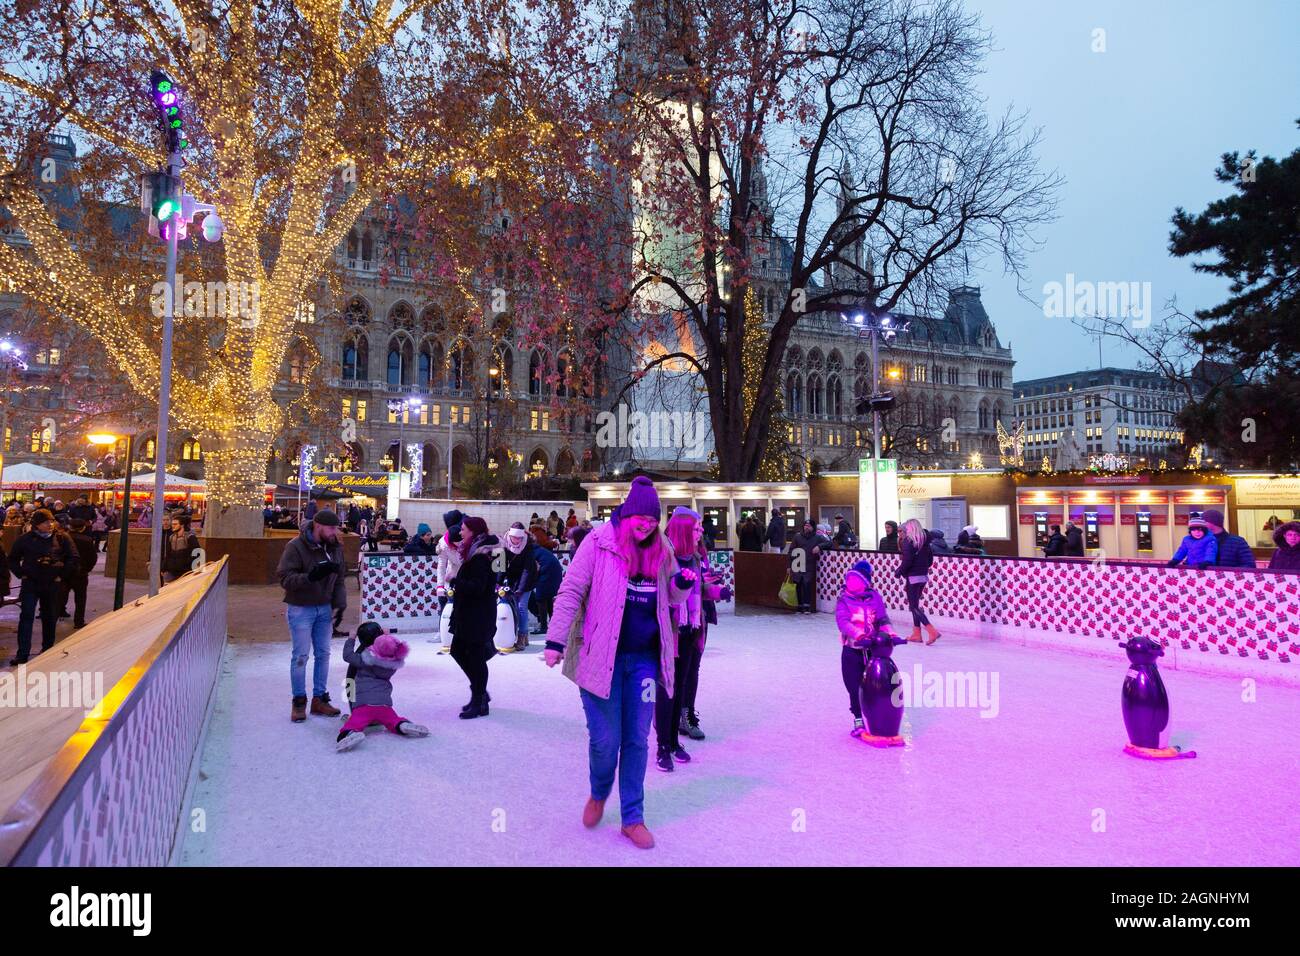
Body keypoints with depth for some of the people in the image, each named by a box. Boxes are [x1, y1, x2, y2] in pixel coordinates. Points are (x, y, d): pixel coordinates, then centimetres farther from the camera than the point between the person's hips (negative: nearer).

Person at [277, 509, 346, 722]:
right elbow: (285, 578, -21)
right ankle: (299, 702, 14)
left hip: (324, 608, 6)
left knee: (323, 654, 10)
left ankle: (319, 699, 22)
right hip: (300, 609, -5)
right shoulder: (296, 546, -17)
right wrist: (310, 576, -35)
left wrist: (340, 605, -3)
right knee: (301, 656, -1)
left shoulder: (335, 547, 0)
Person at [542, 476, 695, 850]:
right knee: (605, 740, 2)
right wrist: (556, 641, -11)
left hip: (644, 658, 4)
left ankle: (633, 817, 25)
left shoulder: (660, 550, 5)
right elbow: (570, 592, -7)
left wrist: (684, 583, -7)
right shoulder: (598, 543, -9)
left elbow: (671, 597, 16)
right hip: (600, 656, -4)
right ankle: (598, 794, 34)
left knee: (637, 740, 10)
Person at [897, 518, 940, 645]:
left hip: (913, 577, -8)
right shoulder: (924, 541, 8)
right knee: (915, 604, 18)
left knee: (914, 607, -3)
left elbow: (907, 561, -20)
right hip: (924, 576, 8)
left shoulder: (908, 541, -14)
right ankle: (916, 634, 21)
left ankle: (932, 631, -16)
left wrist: (899, 571, -6)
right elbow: (930, 560, 14)